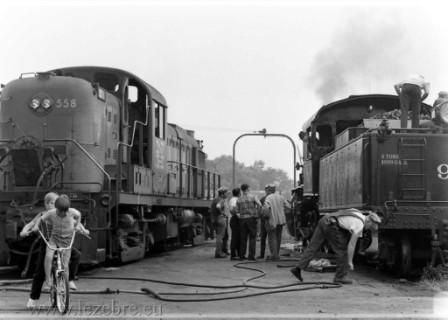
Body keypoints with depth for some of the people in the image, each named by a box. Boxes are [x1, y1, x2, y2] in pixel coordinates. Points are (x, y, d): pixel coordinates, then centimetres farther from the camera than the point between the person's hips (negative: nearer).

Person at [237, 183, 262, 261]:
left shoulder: (239, 199, 6)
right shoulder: (252, 197, -4)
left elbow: (237, 210, 4)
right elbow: (259, 205, -17)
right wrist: (256, 208, 2)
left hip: (242, 219, 3)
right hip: (251, 218, -3)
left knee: (243, 238, 8)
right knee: (252, 237, 0)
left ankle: (242, 255, 8)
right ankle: (251, 255, -6)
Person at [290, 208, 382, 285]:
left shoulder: (358, 213, 19)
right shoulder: (359, 225, -7)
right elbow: (351, 244, -8)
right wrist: (350, 261, -1)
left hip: (324, 219, 9)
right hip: (331, 225, -9)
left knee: (312, 246, 8)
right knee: (342, 250, 2)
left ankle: (298, 268, 4)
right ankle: (340, 276, 9)